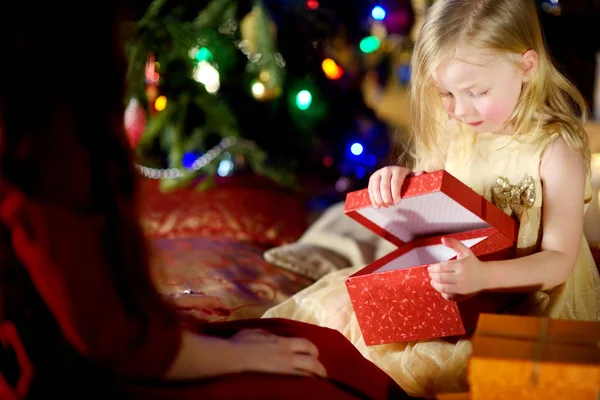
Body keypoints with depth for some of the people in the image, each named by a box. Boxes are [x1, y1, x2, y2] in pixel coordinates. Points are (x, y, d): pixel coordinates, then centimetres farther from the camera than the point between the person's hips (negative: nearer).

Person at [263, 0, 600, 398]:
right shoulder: (455, 131, 0)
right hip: (456, 288, 7)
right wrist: (397, 181, -13)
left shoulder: (557, 149, -20)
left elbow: (560, 260, -21)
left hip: (531, 297, -6)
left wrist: (483, 275, -39)